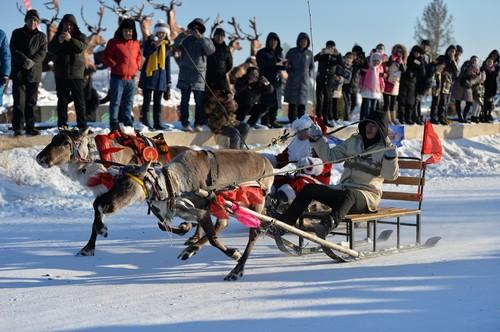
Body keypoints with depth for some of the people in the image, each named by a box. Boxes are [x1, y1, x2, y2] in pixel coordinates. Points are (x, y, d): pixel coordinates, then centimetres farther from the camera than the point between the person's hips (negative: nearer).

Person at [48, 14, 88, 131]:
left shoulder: (80, 36, 5)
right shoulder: (57, 37, 11)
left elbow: (81, 47, -14)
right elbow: (51, 49, -2)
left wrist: (70, 40, -26)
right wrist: (59, 41, -19)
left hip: (76, 74, -2)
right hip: (61, 74, 2)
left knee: (79, 100, -3)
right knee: (62, 100, 5)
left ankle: (82, 124, -1)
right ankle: (62, 124, 10)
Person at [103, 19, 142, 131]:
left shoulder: (136, 43, 12)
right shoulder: (114, 42, -4)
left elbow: (139, 56, 24)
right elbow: (107, 57, -3)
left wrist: (137, 67, 10)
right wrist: (115, 66, -11)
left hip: (131, 78, 5)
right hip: (118, 77, -5)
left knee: (128, 103, 11)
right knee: (115, 102, -3)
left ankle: (127, 122, 19)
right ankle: (114, 123, 1)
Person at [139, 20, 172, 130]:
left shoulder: (167, 46, 10)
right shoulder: (148, 42, 0)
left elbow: (168, 64, 12)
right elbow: (145, 53, -19)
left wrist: (168, 81, 9)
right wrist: (155, 45, -29)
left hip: (161, 75, 3)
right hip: (148, 73, -3)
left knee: (157, 101, 6)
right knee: (147, 100, -1)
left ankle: (157, 123, 9)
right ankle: (145, 122, 2)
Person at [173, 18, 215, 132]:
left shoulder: (206, 41, 10)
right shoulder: (186, 39, 12)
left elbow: (211, 50, -11)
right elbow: (176, 45, -7)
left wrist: (200, 37, -21)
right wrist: (182, 35, -24)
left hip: (199, 75, 0)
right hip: (185, 74, 0)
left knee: (199, 101, -2)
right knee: (185, 100, 1)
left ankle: (198, 123, 4)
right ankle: (185, 123, 5)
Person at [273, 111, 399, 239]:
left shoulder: (386, 147, 3)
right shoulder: (353, 141, 16)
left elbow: (390, 175, -9)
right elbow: (329, 156, 17)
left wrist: (391, 158, -26)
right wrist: (317, 139, 6)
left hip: (367, 196, -6)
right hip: (343, 189, 6)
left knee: (349, 194, -41)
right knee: (310, 188, -14)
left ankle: (328, 224, -68)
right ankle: (285, 221, -19)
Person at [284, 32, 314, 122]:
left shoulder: (309, 53, 10)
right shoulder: (292, 52, 2)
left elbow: (312, 66, 21)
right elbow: (286, 64, 6)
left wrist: (309, 74, 8)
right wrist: (290, 71, -7)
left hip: (305, 82, 2)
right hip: (293, 81, -2)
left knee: (302, 104, 0)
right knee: (292, 103, -4)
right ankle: (292, 121, -2)